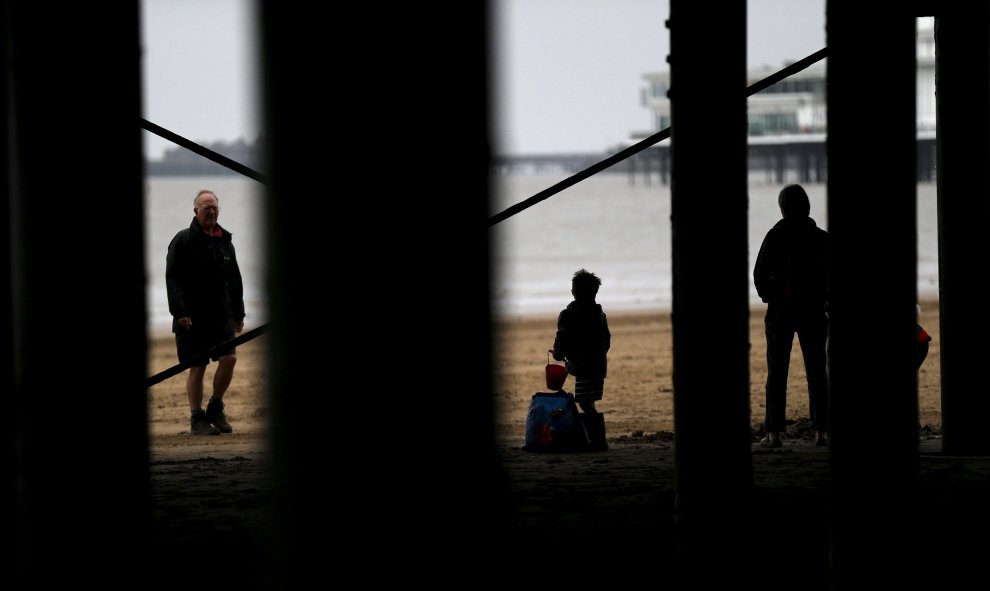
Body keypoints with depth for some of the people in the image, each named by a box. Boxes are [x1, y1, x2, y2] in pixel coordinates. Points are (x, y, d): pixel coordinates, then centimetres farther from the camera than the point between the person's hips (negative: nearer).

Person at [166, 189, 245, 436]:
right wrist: (180, 311, -18)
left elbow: (235, 281, 19)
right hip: (192, 318, -5)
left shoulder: (225, 241, 14)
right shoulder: (183, 240, -3)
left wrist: (238, 313, 16)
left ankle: (215, 408, 10)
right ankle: (197, 420, 6)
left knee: (229, 358, -8)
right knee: (197, 367, -1)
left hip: (222, 315, 5)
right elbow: (172, 278, -9)